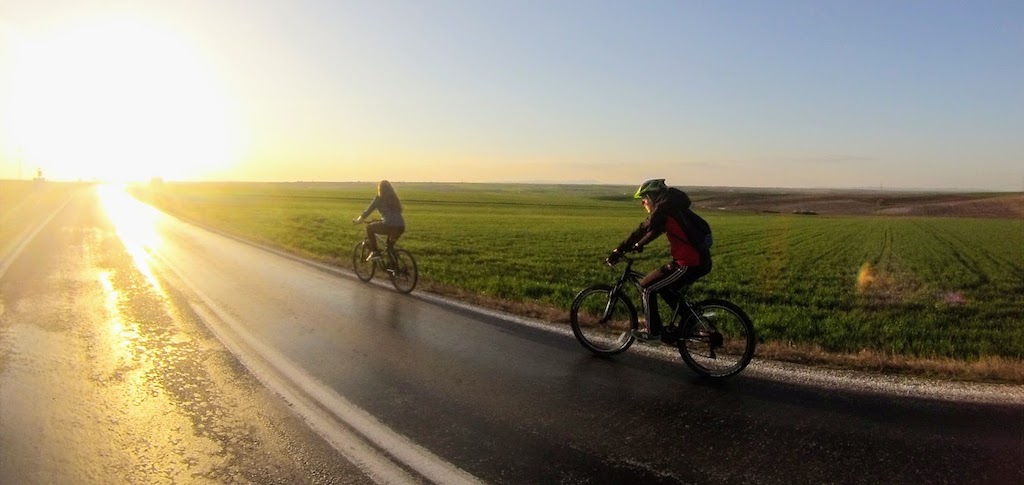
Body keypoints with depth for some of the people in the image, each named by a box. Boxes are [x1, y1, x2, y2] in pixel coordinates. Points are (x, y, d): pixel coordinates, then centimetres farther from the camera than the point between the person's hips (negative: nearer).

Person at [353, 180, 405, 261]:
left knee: (369, 227, 18)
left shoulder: (379, 199, 8)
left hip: (389, 225, -6)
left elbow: (367, 212, 11)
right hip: (401, 227, 6)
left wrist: (357, 220, 27)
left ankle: (374, 252, 10)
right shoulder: (394, 198, 24)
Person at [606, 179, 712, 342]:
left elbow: (642, 230, -14)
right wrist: (638, 246, 24)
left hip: (688, 264, -10)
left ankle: (654, 332, 7)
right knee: (663, 286, 24)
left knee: (647, 287, -1)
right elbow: (649, 231, 26)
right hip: (701, 261, 10)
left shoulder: (663, 209, -12)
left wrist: (618, 251, -10)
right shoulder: (672, 207, 17)